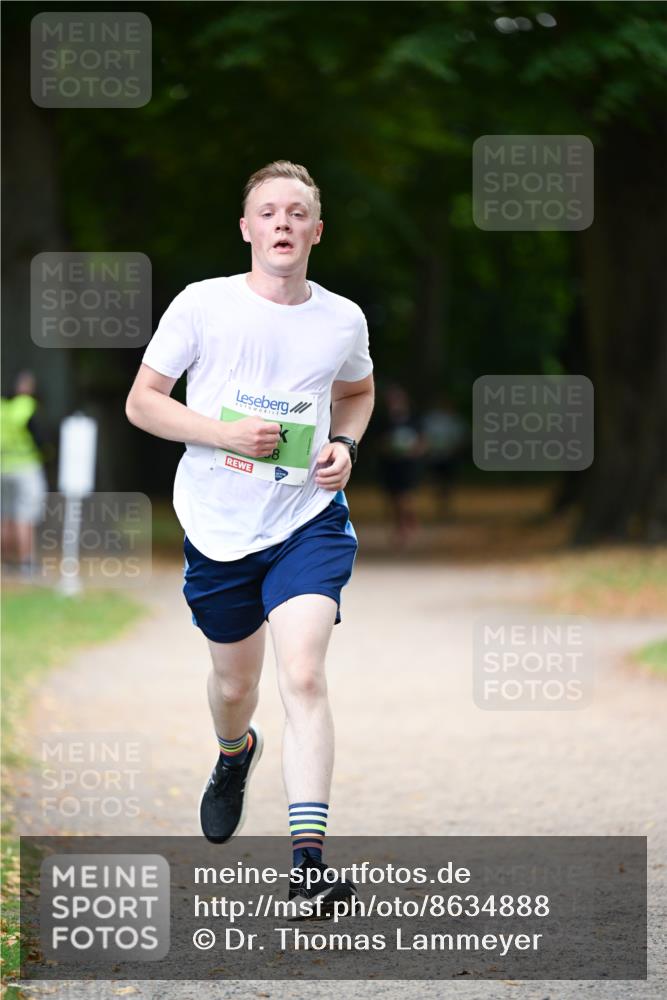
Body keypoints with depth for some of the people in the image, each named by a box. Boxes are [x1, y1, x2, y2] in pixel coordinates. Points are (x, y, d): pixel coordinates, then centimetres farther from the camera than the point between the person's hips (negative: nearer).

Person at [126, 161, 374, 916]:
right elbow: (141, 401, -3)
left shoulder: (343, 320, 0)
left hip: (309, 522, 0)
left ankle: (307, 860, -22)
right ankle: (235, 755, 54)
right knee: (235, 680, 16)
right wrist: (223, 433, -17)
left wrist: (345, 445, 1)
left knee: (303, 676, -18)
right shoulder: (203, 304, -7)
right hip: (217, 525, 1)